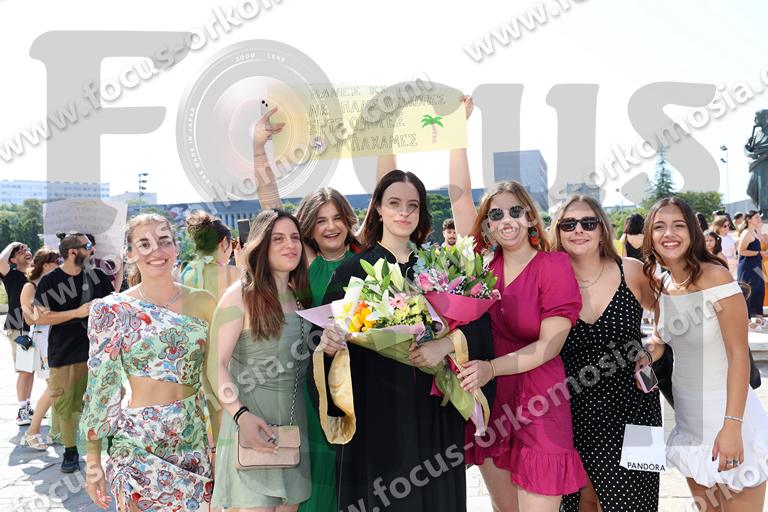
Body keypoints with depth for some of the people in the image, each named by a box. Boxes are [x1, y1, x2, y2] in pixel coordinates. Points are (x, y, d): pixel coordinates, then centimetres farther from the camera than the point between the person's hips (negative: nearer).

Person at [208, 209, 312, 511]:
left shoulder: (301, 296, 11)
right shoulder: (240, 296, -9)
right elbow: (216, 364, -15)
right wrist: (241, 415, -25)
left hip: (294, 426, 6)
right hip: (252, 423, -6)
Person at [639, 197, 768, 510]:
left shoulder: (715, 276, -18)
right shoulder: (661, 284, 2)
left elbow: (739, 355, -18)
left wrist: (732, 425, -22)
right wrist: (646, 355, -4)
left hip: (725, 416, -6)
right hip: (687, 417, 6)